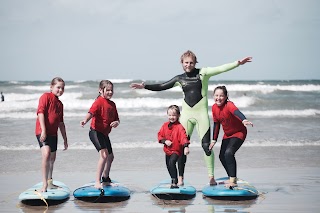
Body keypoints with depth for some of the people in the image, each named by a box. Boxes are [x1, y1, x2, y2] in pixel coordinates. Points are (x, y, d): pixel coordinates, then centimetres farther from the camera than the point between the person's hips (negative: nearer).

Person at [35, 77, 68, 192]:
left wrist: (65, 139, 23)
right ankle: (44, 184, -25)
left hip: (53, 133, 8)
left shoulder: (60, 104, 18)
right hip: (43, 132, -8)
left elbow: (61, 123, 23)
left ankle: (49, 182, 33)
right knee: (46, 154, -24)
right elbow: (40, 112, -16)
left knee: (52, 159, 17)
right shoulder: (46, 96, -5)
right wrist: (43, 130, -25)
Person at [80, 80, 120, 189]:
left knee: (110, 156, 20)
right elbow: (91, 112, -31)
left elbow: (116, 119, 16)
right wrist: (85, 120, -51)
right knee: (104, 155, -23)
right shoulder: (99, 101, -14)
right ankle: (97, 182, -21)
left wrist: (116, 122, -9)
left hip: (105, 134, 9)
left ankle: (105, 178, 39)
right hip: (95, 132, -9)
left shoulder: (112, 104, 10)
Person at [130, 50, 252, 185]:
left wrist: (237, 63, -19)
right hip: (186, 114, 3)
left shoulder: (202, 73, 0)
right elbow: (161, 87, 13)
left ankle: (211, 177, 5)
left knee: (206, 145, -5)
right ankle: (180, 178, 9)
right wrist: (144, 86, 6)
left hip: (201, 113, -3)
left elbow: (220, 69, -9)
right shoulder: (179, 79, 9)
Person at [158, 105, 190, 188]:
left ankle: (174, 182, -23)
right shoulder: (165, 125, 3)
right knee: (168, 165, 18)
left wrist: (186, 147, -41)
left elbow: (183, 137, -27)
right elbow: (160, 135, 7)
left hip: (176, 150, -7)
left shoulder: (179, 127, -16)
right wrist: (165, 141, -12)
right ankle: (173, 179, 43)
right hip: (167, 150, 7)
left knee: (171, 162, -27)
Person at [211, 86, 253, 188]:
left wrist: (244, 120, -70)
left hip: (239, 133, -8)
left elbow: (236, 111, -49)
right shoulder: (214, 107, -6)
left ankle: (233, 180, -21)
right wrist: (214, 139, 9)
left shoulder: (229, 105, -26)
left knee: (229, 153, -27)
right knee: (222, 156, 11)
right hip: (227, 134, 8)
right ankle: (232, 178, 30)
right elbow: (216, 124, 6)